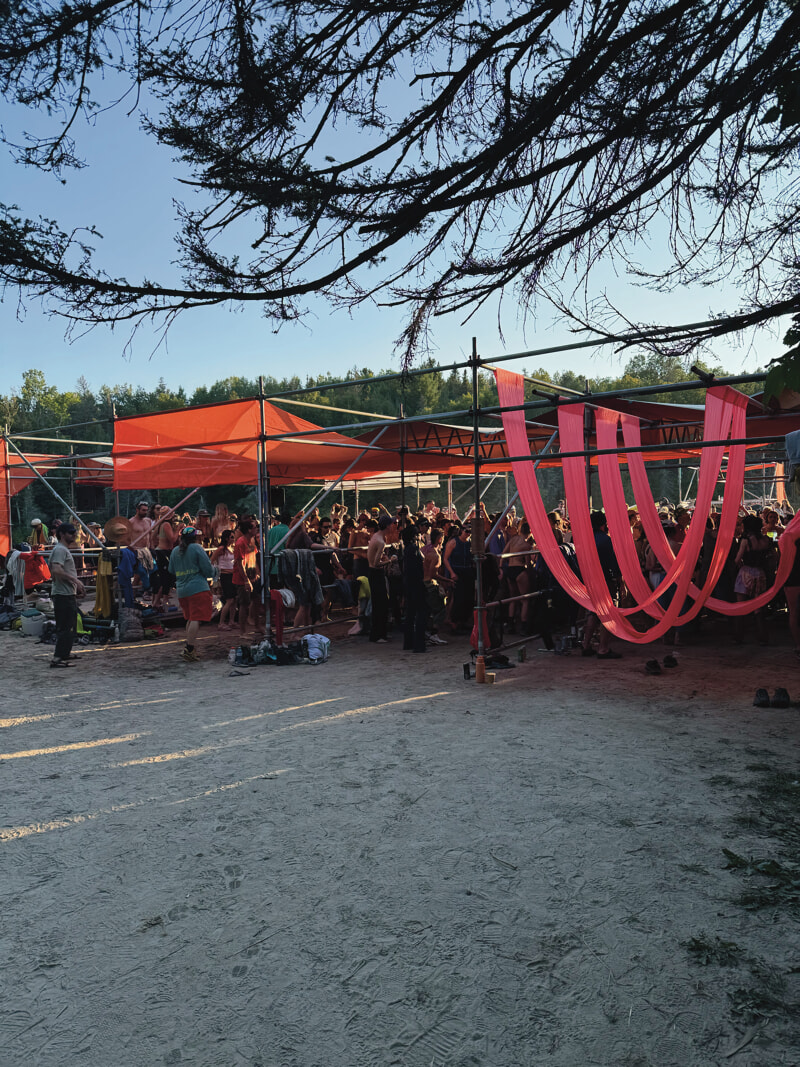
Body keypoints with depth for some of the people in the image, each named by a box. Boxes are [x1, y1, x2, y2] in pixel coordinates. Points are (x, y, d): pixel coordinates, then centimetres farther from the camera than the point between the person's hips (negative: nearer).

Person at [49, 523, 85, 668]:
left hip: (69, 594, 11)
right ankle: (58, 658, -13)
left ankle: (64, 653, 28)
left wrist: (77, 585, 23)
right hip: (63, 595, -11)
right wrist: (75, 580, -22)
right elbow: (56, 570, -26)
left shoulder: (65, 550, 21)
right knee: (66, 627, -12)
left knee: (70, 626, 17)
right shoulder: (60, 550, -12)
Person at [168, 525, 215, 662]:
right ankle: (189, 649, -18)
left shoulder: (175, 551, 13)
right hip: (198, 589, -7)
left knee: (190, 619, 19)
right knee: (196, 619, -10)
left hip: (181, 590, 7)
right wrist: (211, 573, 15)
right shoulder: (197, 548, -6)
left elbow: (171, 571, 21)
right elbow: (208, 569, -7)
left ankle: (188, 647, 23)